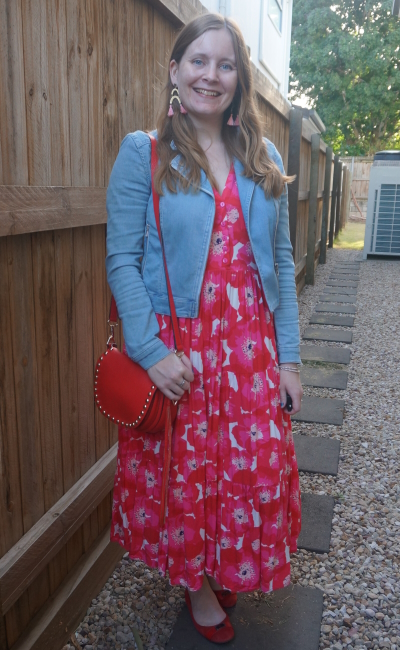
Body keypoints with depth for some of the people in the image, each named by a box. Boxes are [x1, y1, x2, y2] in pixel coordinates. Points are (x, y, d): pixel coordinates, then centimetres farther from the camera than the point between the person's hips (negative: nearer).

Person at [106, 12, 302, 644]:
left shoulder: (264, 161, 10)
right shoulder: (142, 154, -2)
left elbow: (280, 262, 8)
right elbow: (122, 260, -8)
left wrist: (287, 356, 3)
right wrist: (151, 350, -17)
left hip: (251, 348, 4)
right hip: (176, 348, -3)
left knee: (257, 470, 11)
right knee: (183, 472, 10)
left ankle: (231, 571, 43)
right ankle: (197, 580, 40)